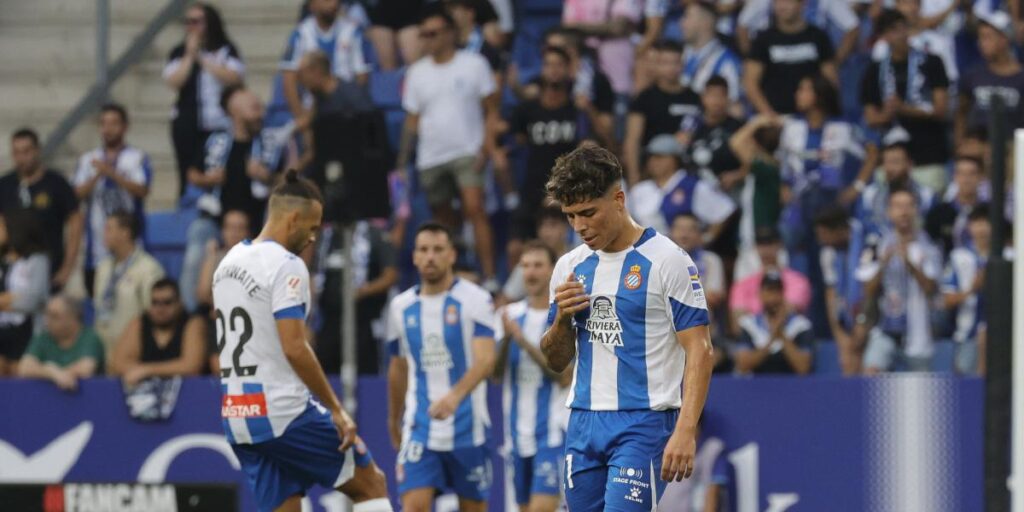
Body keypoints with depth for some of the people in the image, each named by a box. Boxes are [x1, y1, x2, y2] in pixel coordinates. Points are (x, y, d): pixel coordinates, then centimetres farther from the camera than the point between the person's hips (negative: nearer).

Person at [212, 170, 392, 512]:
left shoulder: (228, 263, 14)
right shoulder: (286, 266, -13)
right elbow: (294, 349, -20)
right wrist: (336, 409, -15)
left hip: (236, 417, 8)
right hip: (285, 413, -8)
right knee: (371, 483, 7)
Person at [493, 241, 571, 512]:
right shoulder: (510, 315, 10)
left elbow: (565, 376, -14)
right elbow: (496, 372, 6)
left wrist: (523, 341, -19)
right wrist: (506, 338, -12)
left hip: (553, 431, -6)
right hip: (518, 432, 6)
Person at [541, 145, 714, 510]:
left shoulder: (667, 261, -7)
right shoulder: (570, 268, 12)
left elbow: (699, 351, -10)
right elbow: (556, 361, 18)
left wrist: (685, 431, -20)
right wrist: (562, 318, -4)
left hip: (643, 424, -6)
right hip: (584, 424, 6)